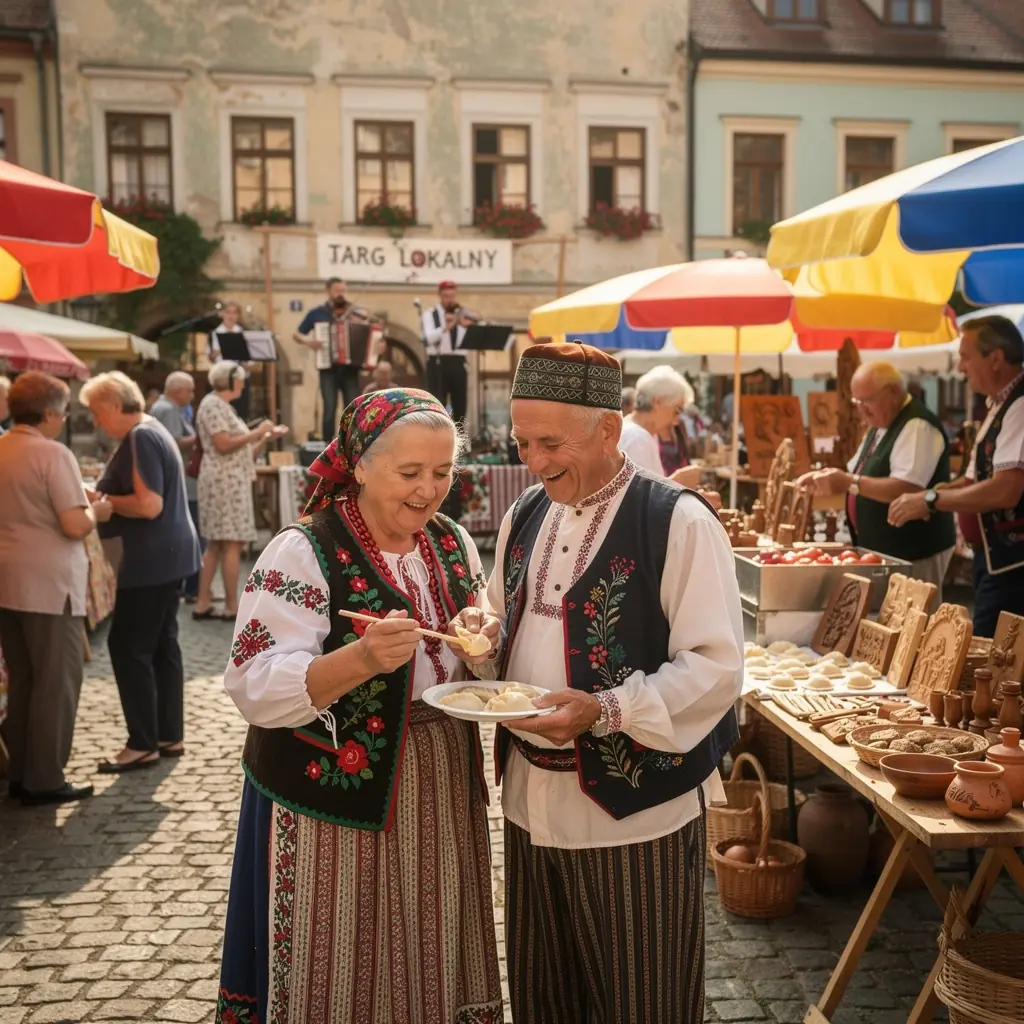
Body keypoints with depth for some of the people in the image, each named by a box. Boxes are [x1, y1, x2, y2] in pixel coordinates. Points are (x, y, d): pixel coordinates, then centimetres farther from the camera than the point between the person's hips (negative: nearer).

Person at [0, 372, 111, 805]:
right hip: (49, 584, -8)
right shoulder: (53, 453, -15)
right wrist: (96, 510, 0)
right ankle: (44, 781, 8)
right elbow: (75, 526, -20)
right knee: (56, 683, 3)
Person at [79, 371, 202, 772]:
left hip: (153, 559, -10)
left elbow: (149, 505, -25)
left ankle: (144, 743, 3)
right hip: (168, 554, 10)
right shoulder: (150, 431, 14)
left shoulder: (140, 439, -17)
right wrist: (107, 498, 9)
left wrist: (104, 501, -12)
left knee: (128, 647, -3)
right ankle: (170, 735, 20)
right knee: (161, 644, 14)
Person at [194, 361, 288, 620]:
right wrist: (256, 431, -13)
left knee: (216, 544, 9)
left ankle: (203, 604, 11)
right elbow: (223, 445, -19)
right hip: (225, 481, -10)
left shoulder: (223, 406, 20)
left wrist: (268, 436, 9)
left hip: (231, 480, 10)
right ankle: (232, 607, -6)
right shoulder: (213, 404, -9)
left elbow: (242, 450, 17)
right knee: (232, 544, -9)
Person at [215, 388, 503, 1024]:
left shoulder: (454, 542, 5)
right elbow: (257, 691, -21)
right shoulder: (303, 553, -14)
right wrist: (362, 658, -36)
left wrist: (482, 643, -8)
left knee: (430, 965, 16)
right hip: (333, 799, -5)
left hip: (443, 794, 6)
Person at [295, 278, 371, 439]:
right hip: (328, 369, -1)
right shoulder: (316, 314, 6)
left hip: (350, 369, 1)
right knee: (330, 409, -9)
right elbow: (297, 335, 15)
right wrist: (307, 341, -6)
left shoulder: (357, 313, 6)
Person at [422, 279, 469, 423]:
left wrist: (465, 326, -18)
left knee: (460, 403, 7)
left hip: (458, 362, 4)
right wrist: (446, 327, -28)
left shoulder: (463, 315, 13)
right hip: (438, 362, -4)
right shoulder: (430, 315, 3)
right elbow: (429, 338, -15)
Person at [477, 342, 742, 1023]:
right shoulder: (524, 519, 9)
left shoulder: (679, 523, -14)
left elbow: (716, 668, -17)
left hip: (634, 811, -6)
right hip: (531, 802, 6)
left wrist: (603, 710, -28)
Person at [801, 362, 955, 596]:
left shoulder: (918, 427, -18)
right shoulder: (880, 426, 14)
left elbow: (905, 489, -28)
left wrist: (850, 483, -27)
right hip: (881, 551, 9)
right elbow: (869, 478, 21)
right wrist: (830, 477, 2)